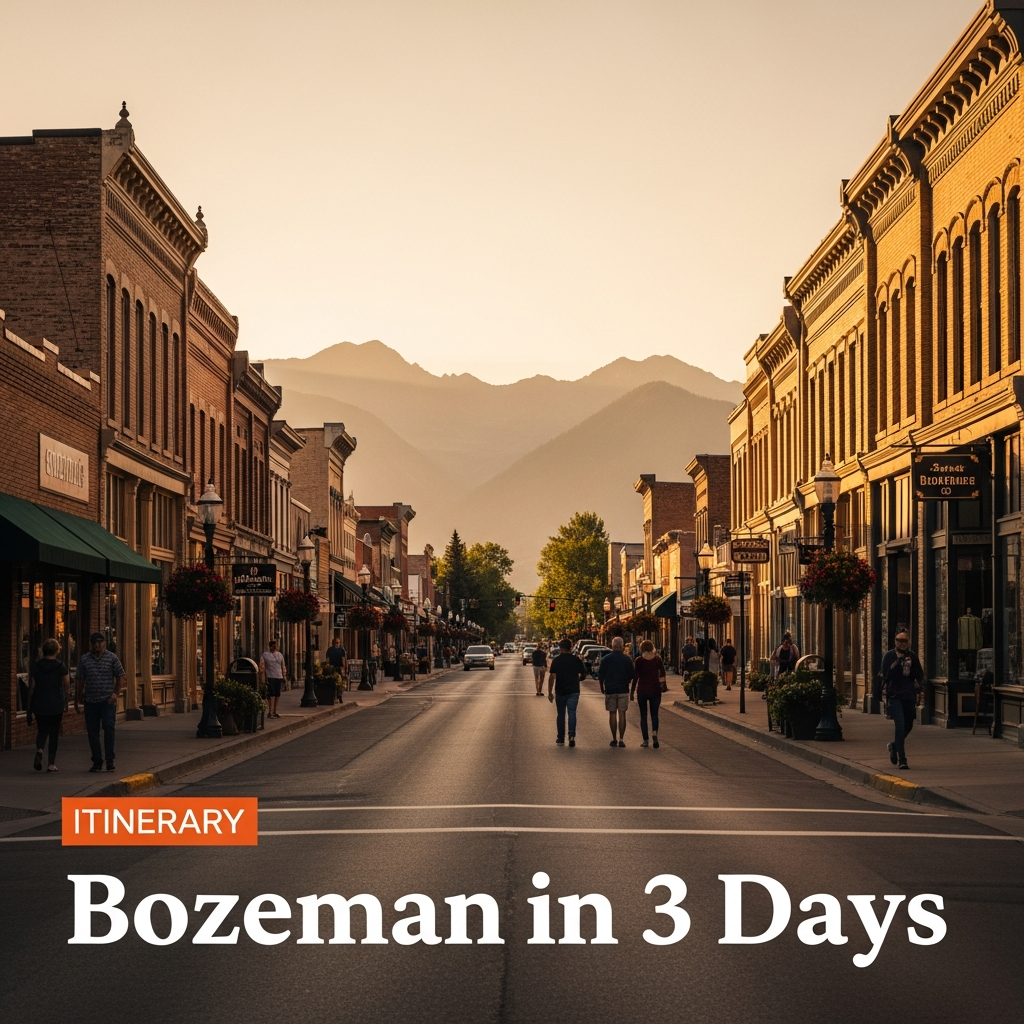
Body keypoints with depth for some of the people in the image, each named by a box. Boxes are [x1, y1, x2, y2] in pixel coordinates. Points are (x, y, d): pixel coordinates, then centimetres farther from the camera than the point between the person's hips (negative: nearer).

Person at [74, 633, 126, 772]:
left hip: (108, 701, -3)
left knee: (108, 728, -13)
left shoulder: (112, 658, 3)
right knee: (92, 732, 5)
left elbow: (121, 677, 4)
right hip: (90, 702, 3)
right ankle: (97, 762, 14)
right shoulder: (84, 660, 9)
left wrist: (116, 693, -7)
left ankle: (110, 761, -5)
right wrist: (78, 699, 8)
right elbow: (80, 681, 11)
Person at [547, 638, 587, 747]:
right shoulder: (576, 660, 2)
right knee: (572, 712, -2)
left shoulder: (556, 660, -4)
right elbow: (583, 675, 5)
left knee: (561, 714, 10)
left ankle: (561, 738, 15)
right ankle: (572, 735, -21)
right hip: (574, 691, 1)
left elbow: (552, 677, -11)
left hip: (560, 691, -1)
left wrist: (550, 692, -8)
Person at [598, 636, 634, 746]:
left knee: (612, 714, 7)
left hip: (610, 690, 0)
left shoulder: (605, 659, -2)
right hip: (623, 690, 0)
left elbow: (600, 675, 1)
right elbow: (631, 676, 4)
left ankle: (614, 739, 6)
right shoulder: (627, 660, -1)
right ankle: (621, 739, -5)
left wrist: (602, 687, 16)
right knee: (622, 714, 1)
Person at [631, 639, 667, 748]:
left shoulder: (639, 661, -6)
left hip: (642, 690, -1)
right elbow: (662, 675, -3)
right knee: (654, 714, 9)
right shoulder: (658, 659, -1)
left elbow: (635, 677, -5)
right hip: (655, 690, 1)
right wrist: (663, 685, 13)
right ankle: (654, 733, -17)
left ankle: (645, 740, 7)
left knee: (643, 715, 9)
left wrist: (632, 692, 0)